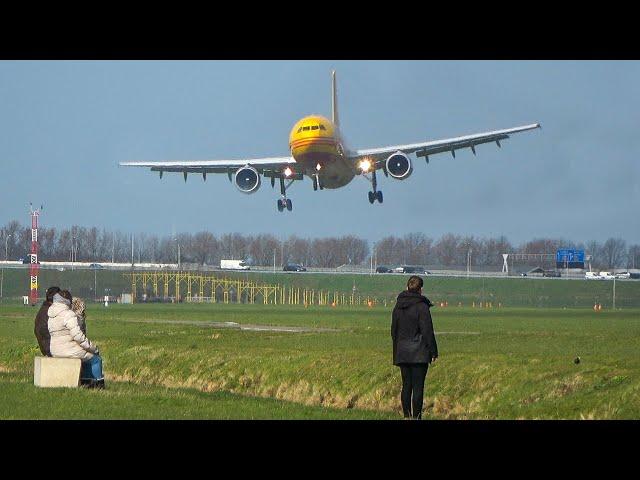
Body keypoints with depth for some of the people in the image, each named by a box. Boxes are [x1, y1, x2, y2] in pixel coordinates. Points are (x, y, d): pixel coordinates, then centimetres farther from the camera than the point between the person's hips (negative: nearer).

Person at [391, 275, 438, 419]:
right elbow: (427, 331, -11)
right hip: (419, 353, -5)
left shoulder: (398, 306, 7)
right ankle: (416, 417, -4)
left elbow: (394, 330, 14)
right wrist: (433, 352, -5)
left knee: (406, 385, 11)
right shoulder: (422, 307, -11)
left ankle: (406, 416, 12)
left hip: (402, 352, 5)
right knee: (418, 386, -3)